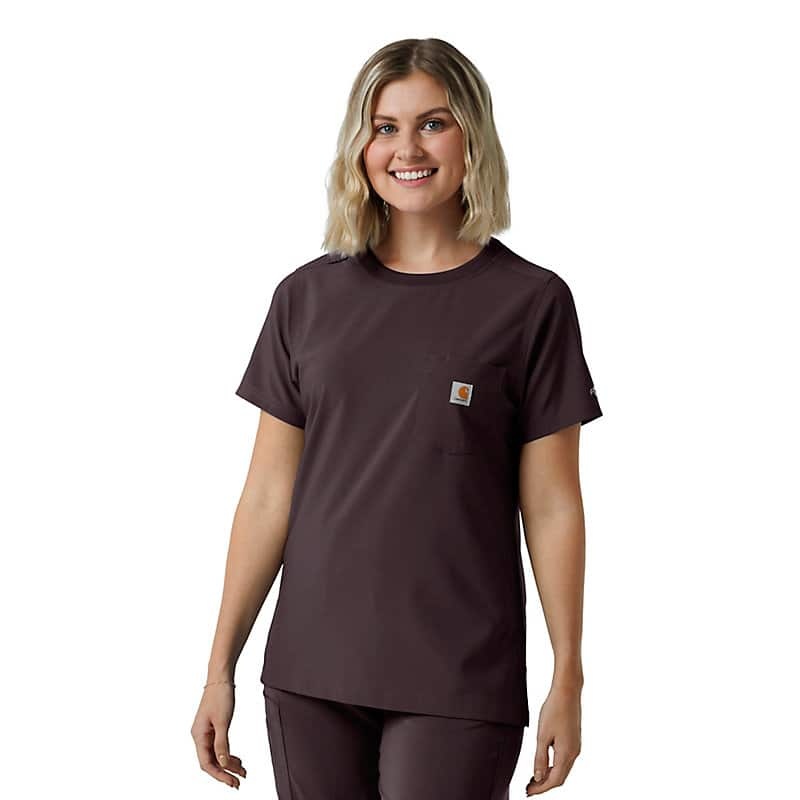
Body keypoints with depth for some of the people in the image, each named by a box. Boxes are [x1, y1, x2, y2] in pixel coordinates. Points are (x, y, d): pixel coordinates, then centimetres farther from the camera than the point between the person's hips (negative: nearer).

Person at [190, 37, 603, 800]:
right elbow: (268, 494, 6)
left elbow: (551, 508, -1)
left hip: (458, 685, -3)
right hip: (310, 676, 3)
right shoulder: (308, 296, 5)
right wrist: (220, 667, 4)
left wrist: (568, 681, -2)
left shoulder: (531, 301, -2)